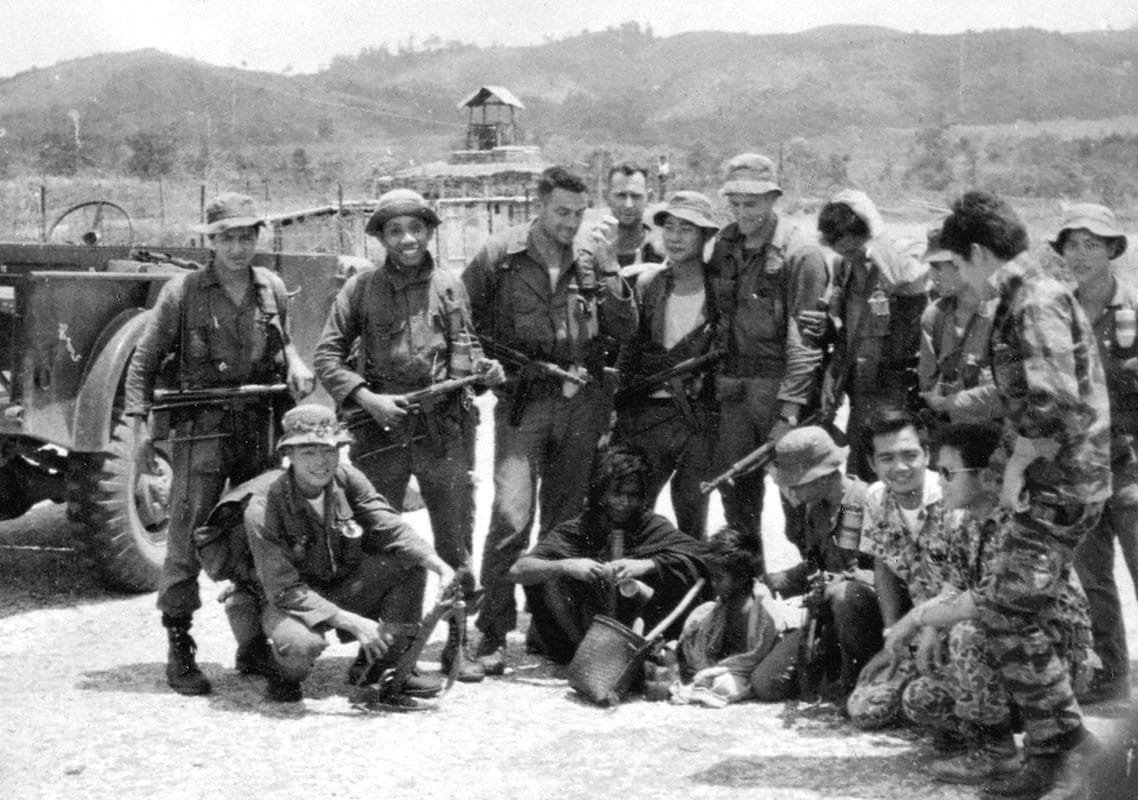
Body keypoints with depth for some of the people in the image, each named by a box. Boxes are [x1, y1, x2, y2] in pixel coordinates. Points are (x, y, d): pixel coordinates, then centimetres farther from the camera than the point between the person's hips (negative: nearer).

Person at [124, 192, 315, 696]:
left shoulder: (272, 290, 7)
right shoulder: (182, 293, -5)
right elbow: (144, 361, 0)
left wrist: (295, 365, 3)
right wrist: (139, 418, -9)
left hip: (260, 428, 5)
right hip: (201, 430, -4)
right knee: (187, 538, -6)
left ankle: (256, 644, 22)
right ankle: (179, 650, 2)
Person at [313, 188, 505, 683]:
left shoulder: (449, 286, 8)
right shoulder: (362, 288, 3)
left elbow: (463, 346, 13)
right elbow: (326, 356, 1)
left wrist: (483, 368, -9)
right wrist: (366, 397, -12)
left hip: (445, 430, 1)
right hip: (380, 429, -1)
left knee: (456, 543, 3)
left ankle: (458, 646, 12)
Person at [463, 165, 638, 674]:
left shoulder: (591, 261, 7)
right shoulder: (499, 256, -1)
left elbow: (626, 330, 4)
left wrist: (610, 280, -10)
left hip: (581, 403, 4)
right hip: (523, 401, -3)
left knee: (565, 518, 10)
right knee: (511, 516, -13)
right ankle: (491, 633, -6)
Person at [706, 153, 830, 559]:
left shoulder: (800, 254, -11)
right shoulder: (724, 245, 9)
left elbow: (805, 339, -14)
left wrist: (790, 410, -18)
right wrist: (714, 378, 6)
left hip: (779, 386, -6)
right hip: (731, 387, 6)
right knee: (735, 489, 10)